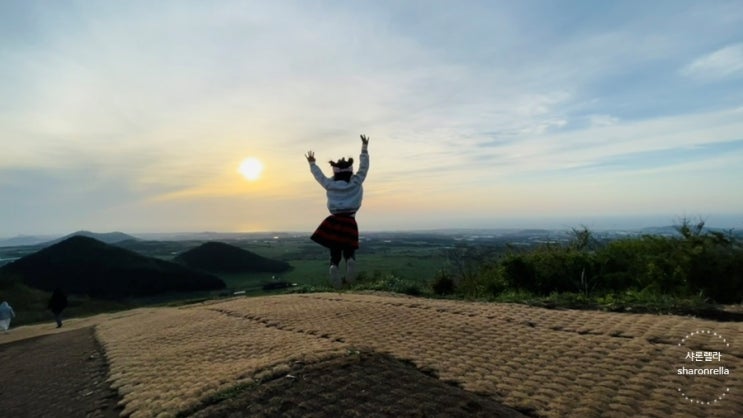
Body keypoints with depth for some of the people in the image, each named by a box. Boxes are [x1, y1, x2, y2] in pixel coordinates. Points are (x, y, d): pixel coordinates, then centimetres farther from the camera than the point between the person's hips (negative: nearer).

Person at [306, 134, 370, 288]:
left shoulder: (329, 184, 3)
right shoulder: (356, 182, 0)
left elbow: (318, 174, 19)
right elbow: (364, 167, 9)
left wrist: (312, 163, 38)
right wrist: (365, 149, 17)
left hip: (334, 222, 1)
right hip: (349, 222, -1)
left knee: (334, 253, 8)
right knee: (349, 251, 10)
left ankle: (334, 267, -25)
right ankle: (351, 261, -25)